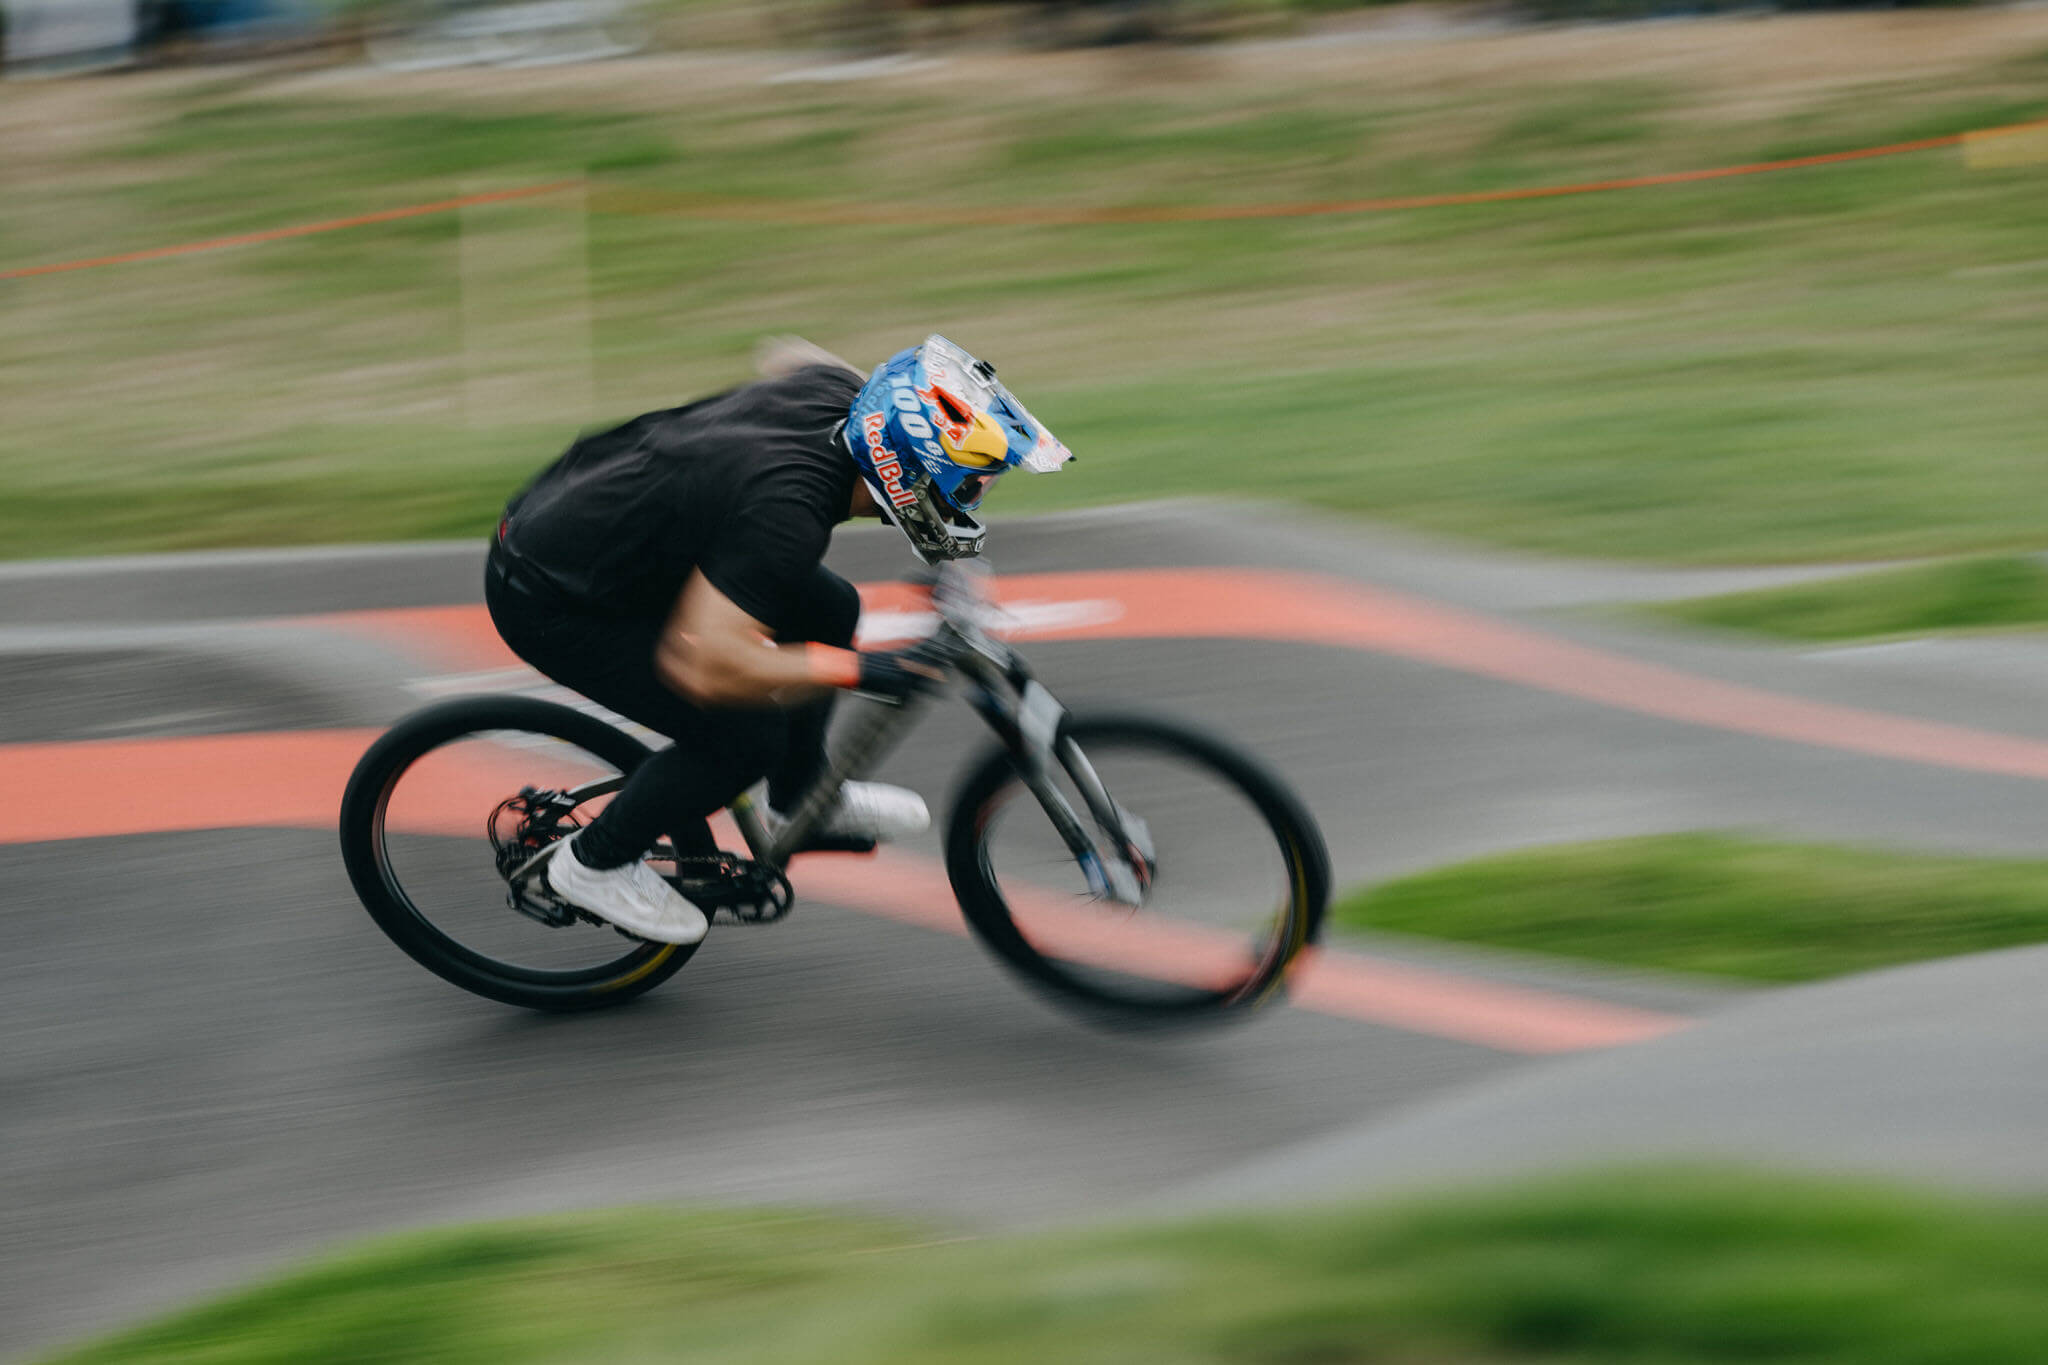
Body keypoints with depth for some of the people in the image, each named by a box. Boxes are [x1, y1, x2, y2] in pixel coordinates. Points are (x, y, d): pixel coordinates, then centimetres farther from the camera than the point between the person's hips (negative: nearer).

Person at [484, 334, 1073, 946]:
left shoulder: (836, 388, -10)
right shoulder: (788, 512, -36)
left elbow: (787, 357, 16)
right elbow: (703, 662, -40)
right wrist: (856, 670, -32)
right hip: (547, 599, -9)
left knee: (827, 611, 9)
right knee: (745, 738, -14)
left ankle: (802, 800, 30)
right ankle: (593, 863, 8)